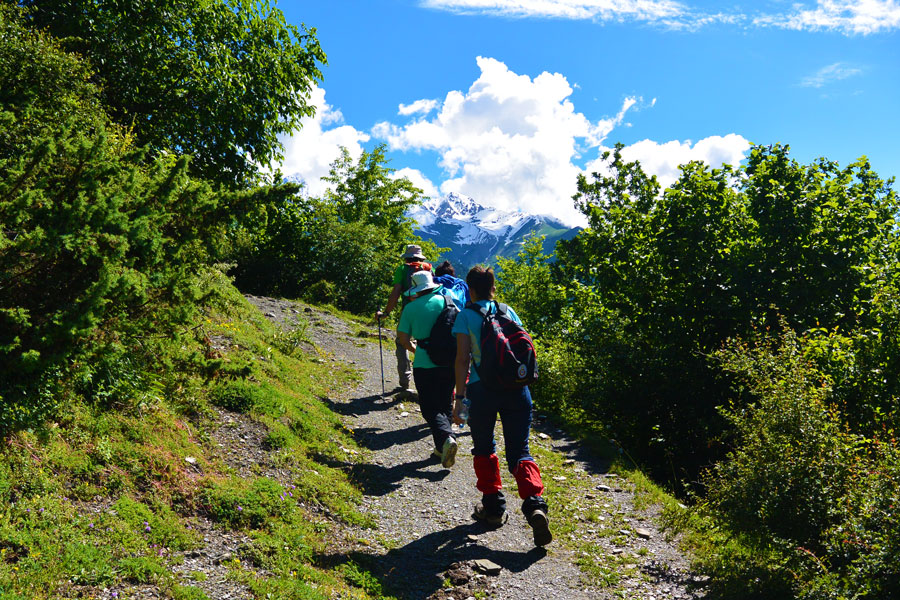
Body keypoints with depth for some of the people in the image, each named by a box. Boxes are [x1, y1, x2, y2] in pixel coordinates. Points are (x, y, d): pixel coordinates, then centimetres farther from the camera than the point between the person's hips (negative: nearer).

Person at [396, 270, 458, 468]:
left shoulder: (410, 308, -2)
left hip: (424, 365, -3)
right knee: (445, 405, 16)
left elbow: (403, 339, -2)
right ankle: (442, 448, 19)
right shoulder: (445, 301, 2)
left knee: (431, 408, 3)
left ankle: (446, 438, -20)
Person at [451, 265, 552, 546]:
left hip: (483, 389, -3)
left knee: (484, 448, 18)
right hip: (516, 387, 3)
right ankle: (535, 505, -12)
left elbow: (463, 358, -6)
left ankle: (493, 506, 22)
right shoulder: (508, 312, 11)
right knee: (519, 451, 7)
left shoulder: (465, 316, 0)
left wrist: (460, 397, -5)